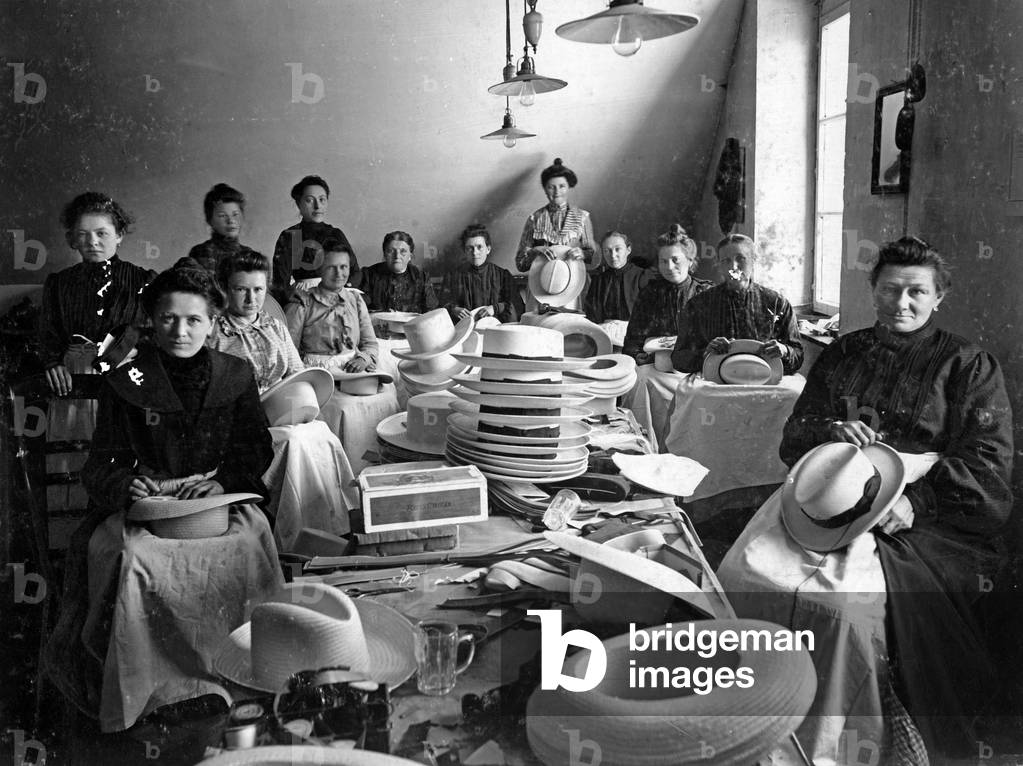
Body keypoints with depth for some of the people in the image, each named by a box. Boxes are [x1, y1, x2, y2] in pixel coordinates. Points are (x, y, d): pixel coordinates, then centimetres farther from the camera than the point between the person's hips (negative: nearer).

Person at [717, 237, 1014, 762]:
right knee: (746, 569, -23)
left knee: (848, 594, -32)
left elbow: (988, 465, -2)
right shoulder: (843, 354, 18)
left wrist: (915, 499, -16)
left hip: (929, 522, -3)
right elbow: (794, 438, 17)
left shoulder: (968, 365, 7)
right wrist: (832, 432, -6)